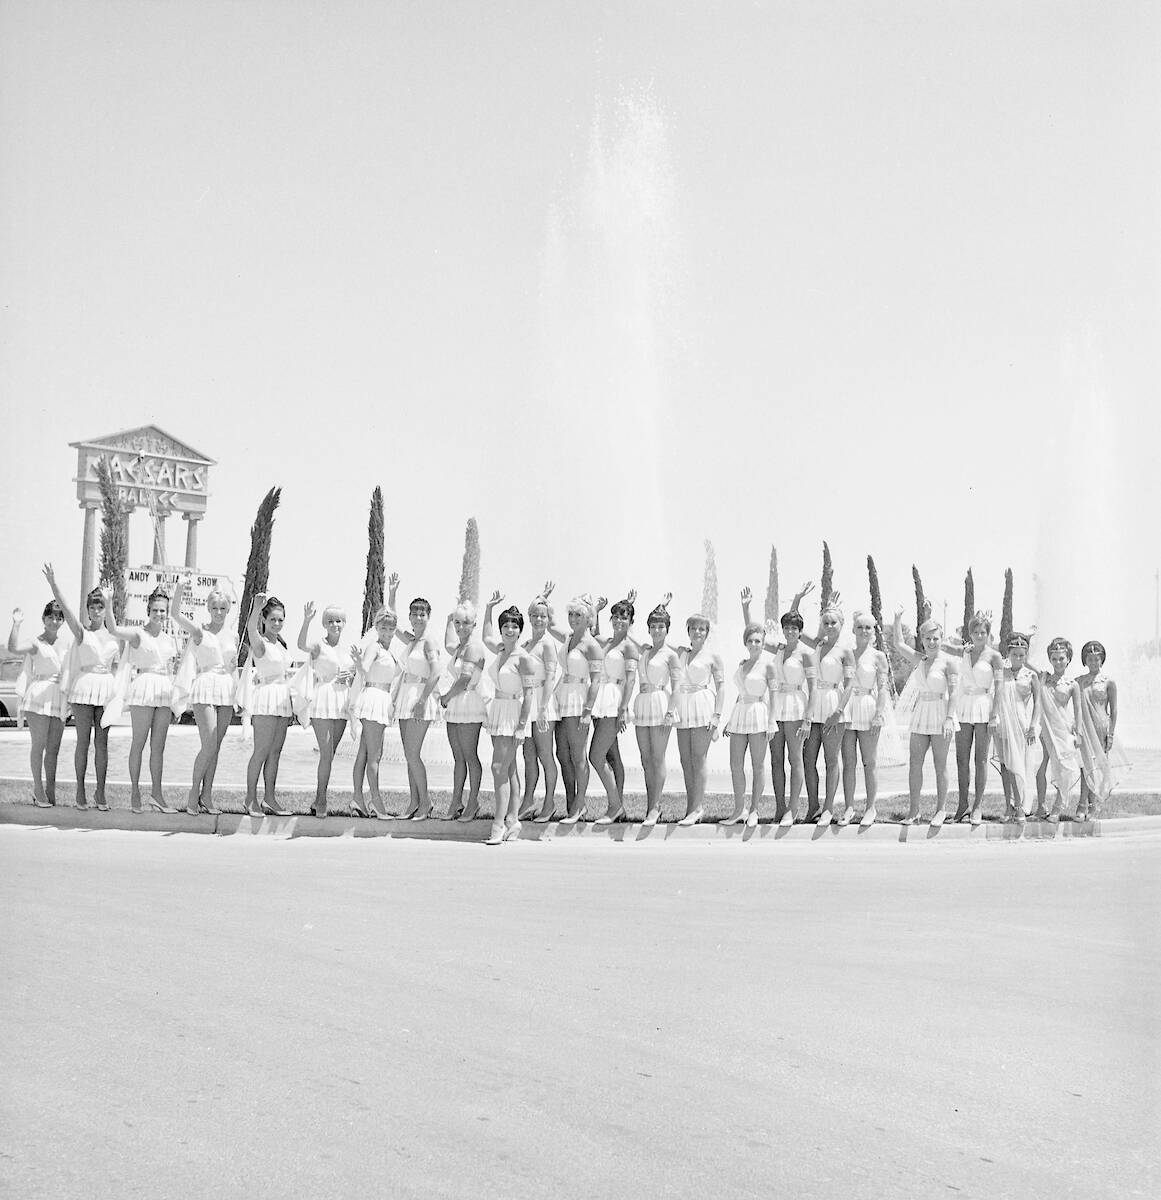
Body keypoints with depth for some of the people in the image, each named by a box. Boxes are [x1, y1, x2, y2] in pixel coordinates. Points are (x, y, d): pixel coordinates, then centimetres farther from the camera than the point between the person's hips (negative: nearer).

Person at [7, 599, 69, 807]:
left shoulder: (65, 643, 14)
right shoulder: (36, 643, -2)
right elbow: (13, 648, -22)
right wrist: (16, 624, -25)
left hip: (59, 698, 5)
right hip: (39, 694, -5)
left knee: (53, 747, 6)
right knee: (39, 743, -7)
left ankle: (50, 790, 11)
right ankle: (38, 789, -2)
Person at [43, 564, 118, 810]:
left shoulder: (113, 636, 12)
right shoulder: (81, 633, 1)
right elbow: (66, 610, -14)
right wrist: (53, 585, -28)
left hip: (106, 688, 3)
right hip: (84, 686, -3)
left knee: (102, 742, 2)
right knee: (83, 741, -2)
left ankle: (100, 794, 5)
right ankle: (80, 792, 4)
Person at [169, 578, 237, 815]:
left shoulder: (233, 638, 13)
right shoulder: (199, 631, 0)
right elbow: (175, 614, -15)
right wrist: (179, 590, -25)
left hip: (226, 690, 5)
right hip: (204, 688, -5)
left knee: (216, 746, 6)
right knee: (209, 746, -13)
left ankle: (207, 795, 11)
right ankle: (194, 793, 2)